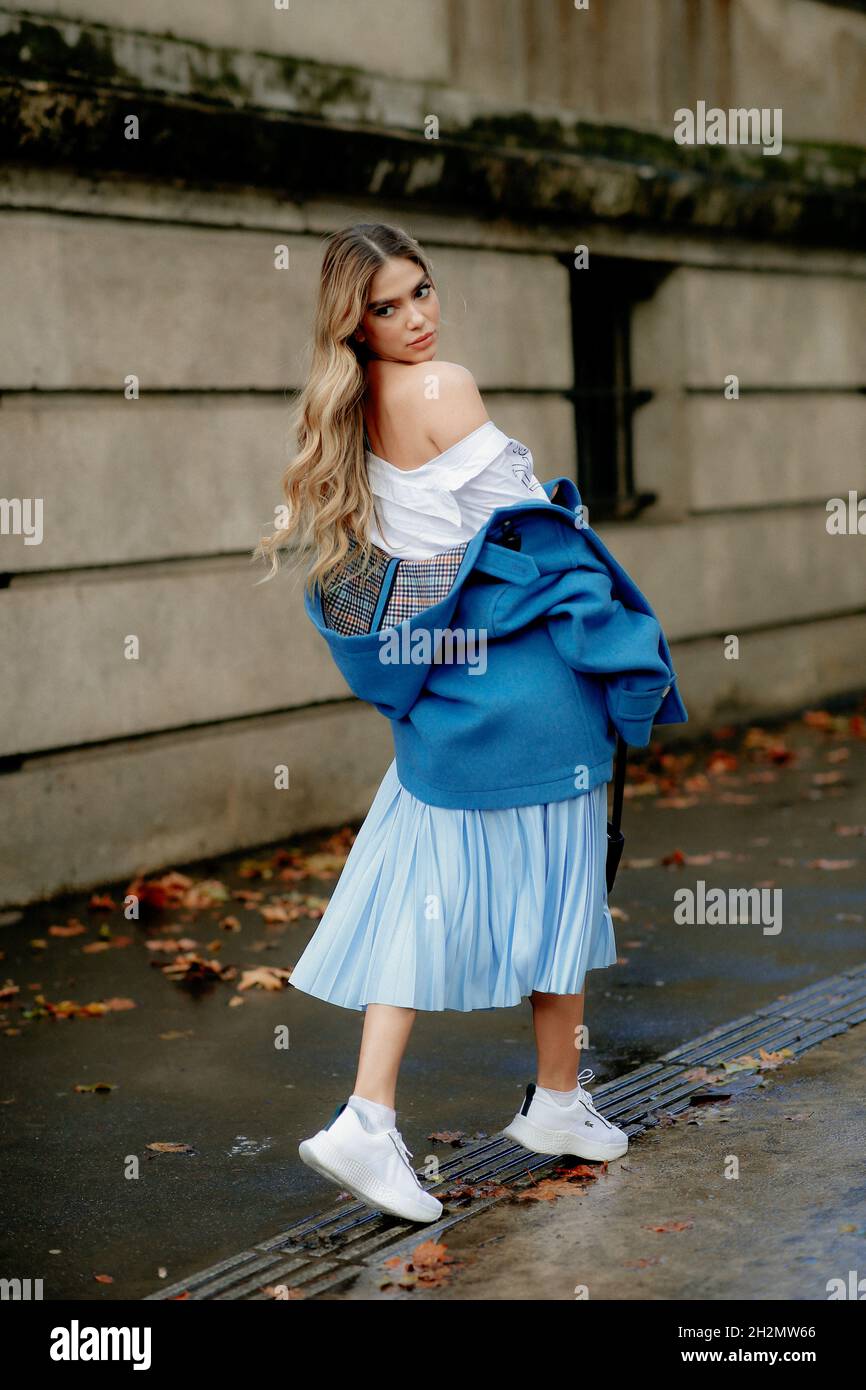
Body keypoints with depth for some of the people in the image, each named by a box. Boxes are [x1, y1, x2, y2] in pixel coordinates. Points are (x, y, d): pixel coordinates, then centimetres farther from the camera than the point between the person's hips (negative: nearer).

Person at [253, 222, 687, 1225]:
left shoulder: (357, 405, 7)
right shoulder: (444, 387, -16)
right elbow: (519, 520, -9)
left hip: (433, 677, 7)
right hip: (519, 664, -7)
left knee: (425, 890, 7)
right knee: (551, 878, 8)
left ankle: (368, 1118, 0)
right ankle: (558, 1101, 22)